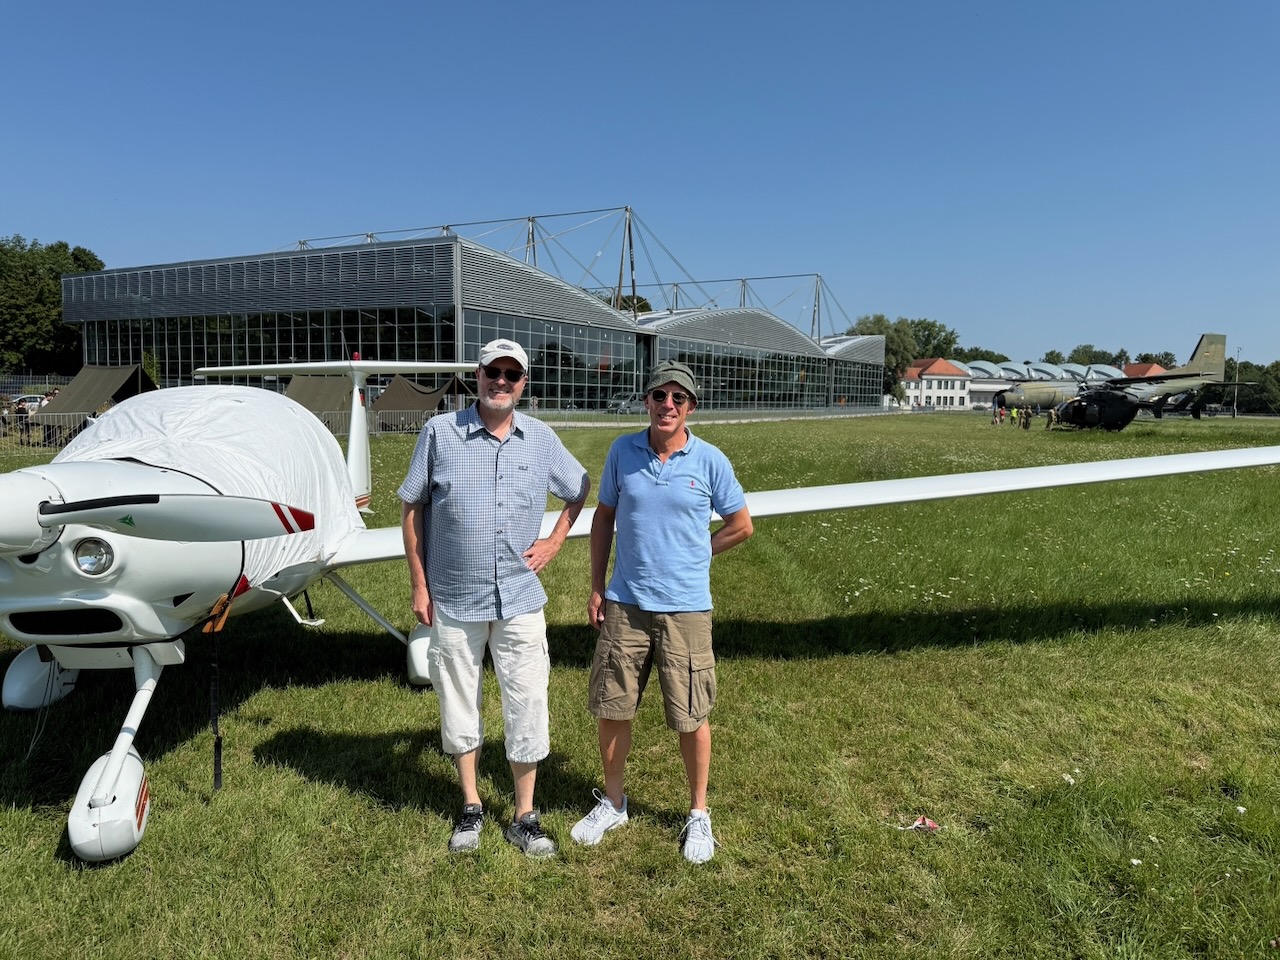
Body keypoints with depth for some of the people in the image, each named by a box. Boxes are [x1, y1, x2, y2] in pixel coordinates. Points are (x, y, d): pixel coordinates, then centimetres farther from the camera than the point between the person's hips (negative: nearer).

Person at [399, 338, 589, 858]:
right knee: (458, 705, 13)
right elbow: (412, 508, 1)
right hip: (454, 599, -1)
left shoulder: (541, 438, 1)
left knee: (527, 707, 5)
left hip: (520, 600, 1)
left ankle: (525, 817, 22)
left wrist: (556, 541, 5)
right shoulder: (439, 431, -5)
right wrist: (419, 586, -1)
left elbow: (579, 489, 17)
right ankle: (471, 809, 32)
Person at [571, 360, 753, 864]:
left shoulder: (710, 461, -6)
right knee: (611, 708, 12)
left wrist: (690, 554, 3)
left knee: (691, 717, 7)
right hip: (624, 604, 3)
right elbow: (604, 517, 9)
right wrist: (596, 587, 7)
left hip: (685, 608, -2)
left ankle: (698, 814, 29)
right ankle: (612, 803, 34)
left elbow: (741, 525, 6)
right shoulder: (622, 450, 0)